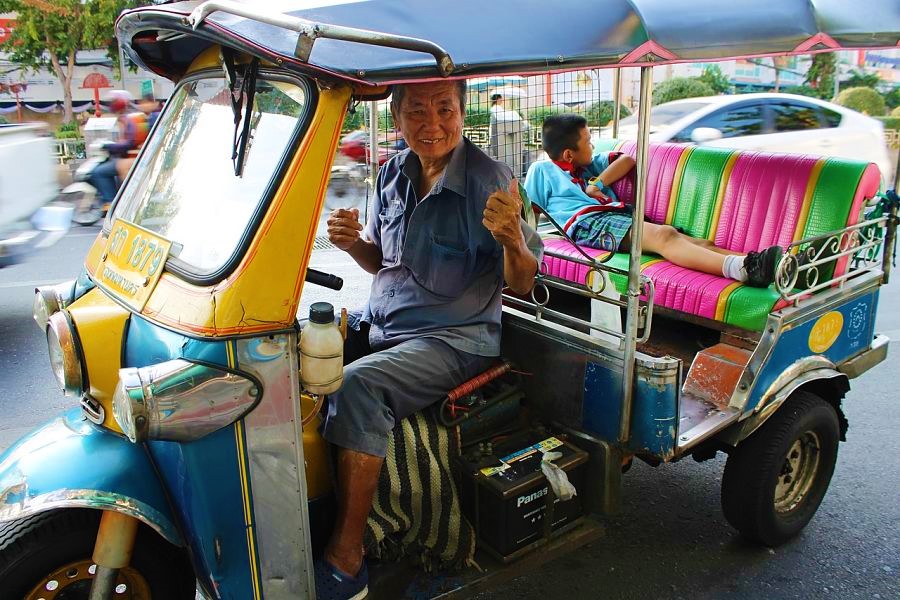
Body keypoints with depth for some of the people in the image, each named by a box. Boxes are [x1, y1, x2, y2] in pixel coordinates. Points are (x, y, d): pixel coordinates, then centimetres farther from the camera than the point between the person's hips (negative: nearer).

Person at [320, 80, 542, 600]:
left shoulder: (490, 180, -14)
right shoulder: (393, 174, 6)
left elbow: (522, 285, -13)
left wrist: (512, 238, -34)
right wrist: (354, 243, -6)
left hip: (454, 337, -7)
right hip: (378, 322, 7)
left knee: (358, 386, -30)